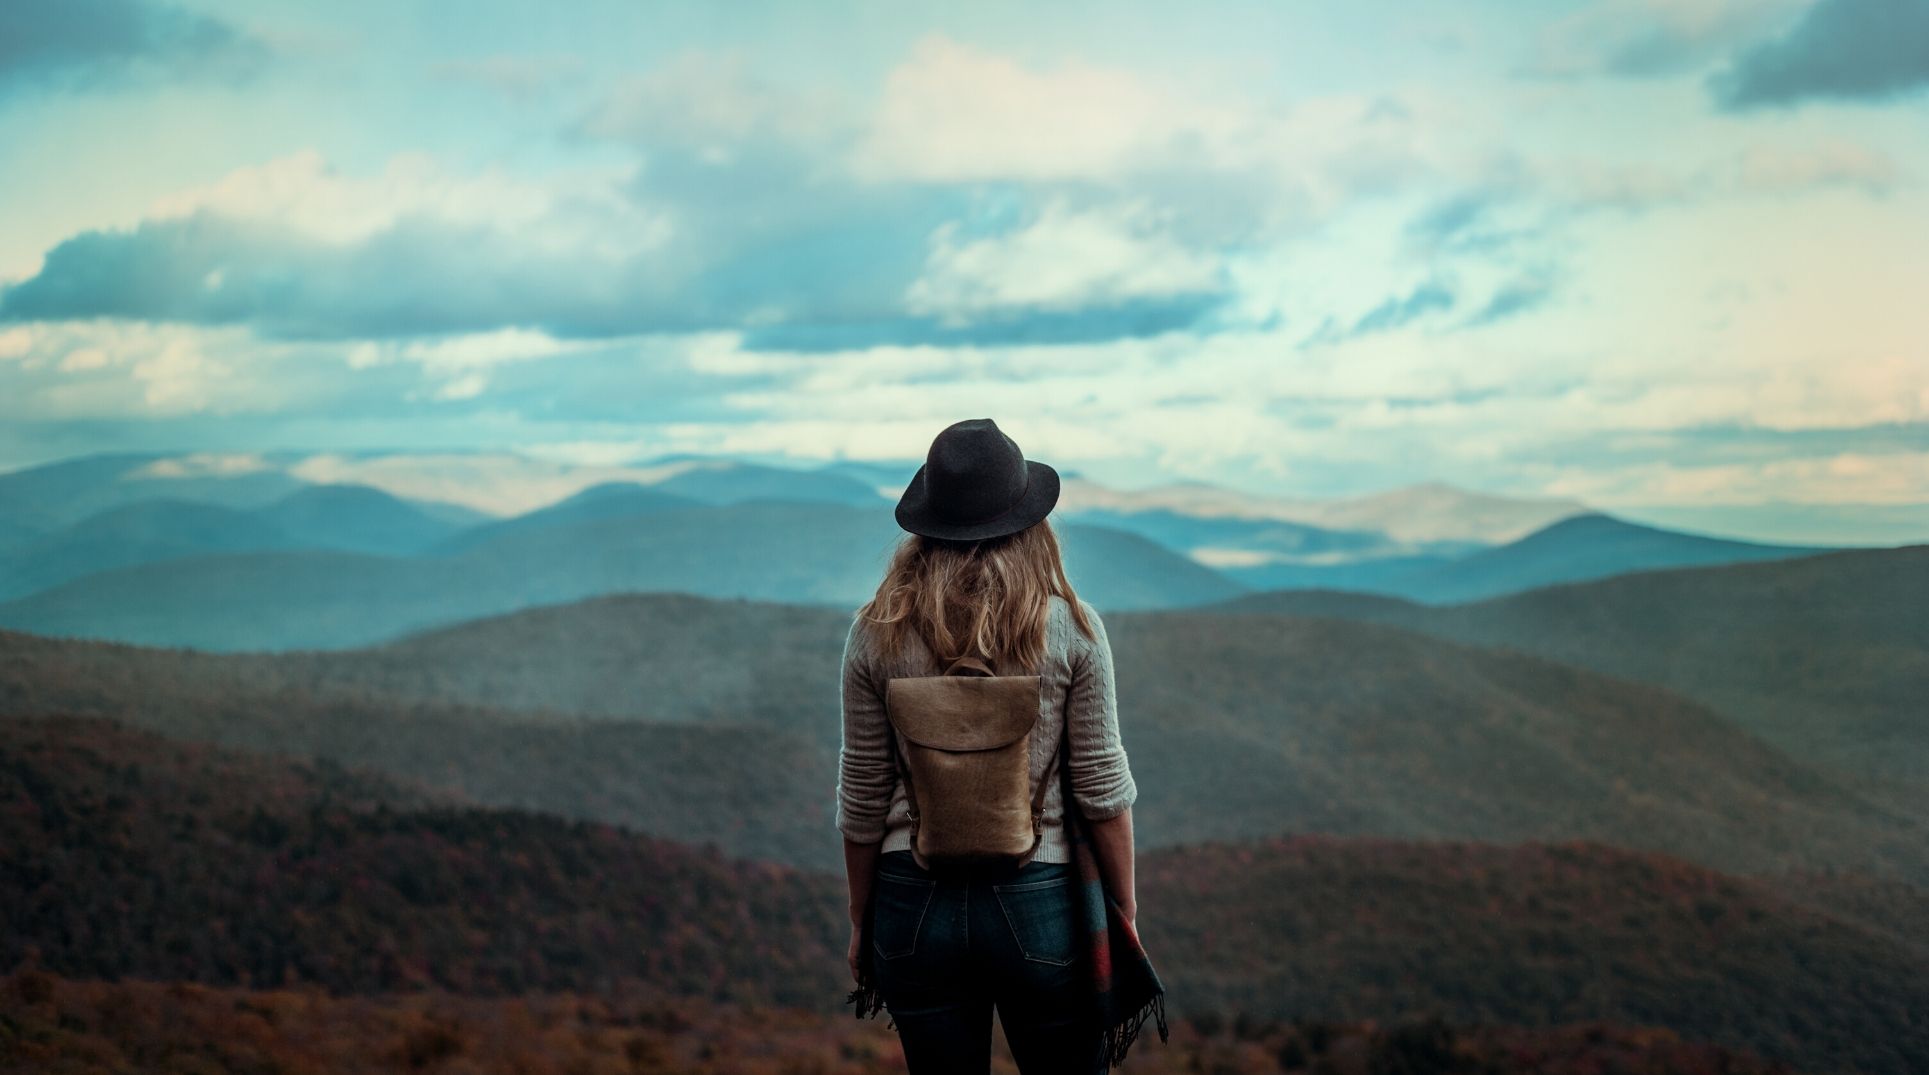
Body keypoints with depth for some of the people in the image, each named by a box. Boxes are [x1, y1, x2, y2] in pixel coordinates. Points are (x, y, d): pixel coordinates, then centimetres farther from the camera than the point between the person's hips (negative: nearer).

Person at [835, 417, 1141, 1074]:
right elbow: (1101, 789, -5)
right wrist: (1125, 919, 6)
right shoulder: (1071, 629, -7)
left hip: (916, 903, 2)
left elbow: (862, 798, 2)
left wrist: (861, 922, 14)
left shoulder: (876, 634, -3)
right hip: (1037, 898, -2)